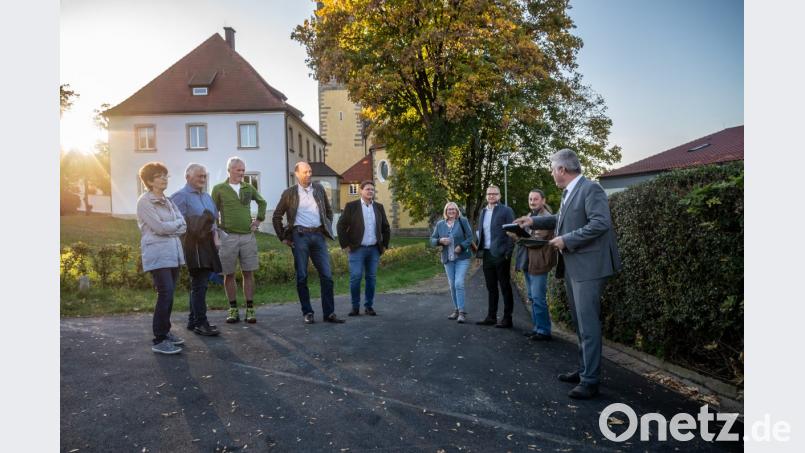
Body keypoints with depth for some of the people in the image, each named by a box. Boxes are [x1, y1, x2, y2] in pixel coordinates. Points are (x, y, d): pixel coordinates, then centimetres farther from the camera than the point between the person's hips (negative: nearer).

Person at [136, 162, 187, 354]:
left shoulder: (168, 201, 16)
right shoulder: (144, 201, -4)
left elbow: (183, 227, 8)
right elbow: (158, 227, -14)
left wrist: (167, 227, -8)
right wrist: (176, 223, 0)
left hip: (173, 253, 7)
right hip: (158, 254, -7)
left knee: (168, 294, 9)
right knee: (166, 294, -13)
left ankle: (165, 332, 20)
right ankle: (159, 341, -7)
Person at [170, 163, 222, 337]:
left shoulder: (206, 196, 20)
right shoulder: (181, 196, -6)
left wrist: (215, 236, 9)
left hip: (208, 243, 8)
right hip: (193, 244, -8)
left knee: (199, 284, 13)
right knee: (199, 285, -8)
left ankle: (193, 321, 23)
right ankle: (200, 323, -1)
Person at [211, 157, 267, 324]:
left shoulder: (249, 188, 10)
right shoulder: (219, 189, 2)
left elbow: (262, 202, 26)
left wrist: (259, 219, 15)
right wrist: (218, 230, -4)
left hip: (248, 236, 2)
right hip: (228, 236, -2)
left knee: (248, 273, 2)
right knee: (229, 274, 3)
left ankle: (250, 309, 7)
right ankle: (233, 309, 13)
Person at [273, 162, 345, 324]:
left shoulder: (319, 189, 12)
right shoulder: (289, 193, 4)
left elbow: (329, 211, 23)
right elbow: (276, 217, 9)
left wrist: (327, 229, 13)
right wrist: (283, 237, 4)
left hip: (318, 235, 3)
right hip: (300, 236, -3)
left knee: (326, 275, -1)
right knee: (302, 276, 1)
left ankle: (329, 313, 6)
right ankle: (307, 313, 11)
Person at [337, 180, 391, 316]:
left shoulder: (379, 207, 10)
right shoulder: (351, 206, -2)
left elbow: (386, 228, 18)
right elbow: (341, 226, -3)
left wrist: (385, 245, 11)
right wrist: (345, 245, -6)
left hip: (374, 249, 4)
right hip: (357, 249, -3)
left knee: (371, 278, 5)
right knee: (355, 277, -7)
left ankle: (369, 306, 15)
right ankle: (355, 306, 5)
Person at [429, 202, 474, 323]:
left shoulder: (463, 221, -3)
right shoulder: (440, 224, 7)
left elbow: (470, 237, -4)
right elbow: (432, 240, 9)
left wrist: (461, 246, -19)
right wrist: (440, 241, -12)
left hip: (462, 258, -4)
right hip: (448, 259, 4)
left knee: (459, 283, -13)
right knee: (452, 285, 8)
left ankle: (462, 312, -7)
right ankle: (456, 309, 22)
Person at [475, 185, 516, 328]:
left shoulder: (506, 211, -4)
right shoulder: (483, 212, 14)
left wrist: (508, 253, -15)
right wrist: (480, 250, 8)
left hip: (500, 255, -6)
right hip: (487, 255, 6)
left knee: (505, 287, 2)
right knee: (491, 288, 12)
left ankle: (507, 319, 8)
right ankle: (491, 317, 20)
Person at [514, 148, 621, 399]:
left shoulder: (591, 189, -14)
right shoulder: (568, 192, 13)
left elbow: (600, 223, -24)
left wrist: (566, 240, -20)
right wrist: (534, 221, 23)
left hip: (588, 266, -10)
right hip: (571, 266, 10)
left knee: (588, 323, -6)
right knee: (580, 322, 16)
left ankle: (590, 381, 1)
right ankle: (584, 370, 28)